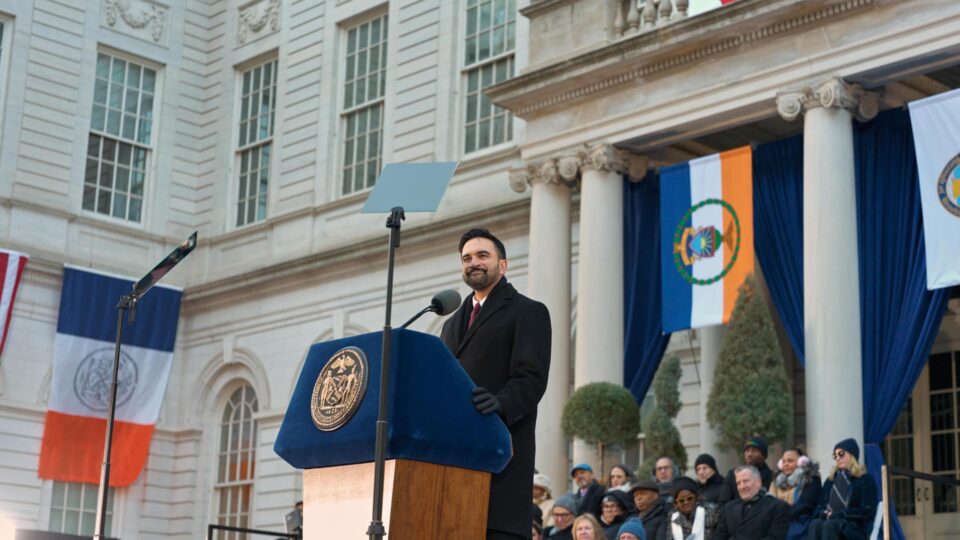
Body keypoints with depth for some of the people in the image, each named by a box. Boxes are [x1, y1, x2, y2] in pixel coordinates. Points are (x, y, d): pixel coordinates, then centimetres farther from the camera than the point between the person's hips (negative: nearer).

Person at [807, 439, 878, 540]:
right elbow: (819, 508, 17)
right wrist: (825, 513, -8)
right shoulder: (830, 481, 23)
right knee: (815, 524, -33)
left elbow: (868, 511, -4)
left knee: (829, 525, -38)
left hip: (856, 529, -4)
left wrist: (840, 514, -12)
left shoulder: (866, 480, 8)